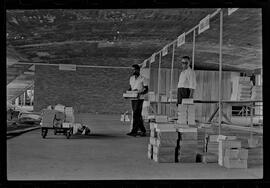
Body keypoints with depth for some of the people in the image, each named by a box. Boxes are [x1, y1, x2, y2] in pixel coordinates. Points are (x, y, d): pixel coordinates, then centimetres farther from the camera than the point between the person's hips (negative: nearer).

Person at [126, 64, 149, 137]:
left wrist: (140, 93, -21)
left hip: (139, 99, -6)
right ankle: (143, 130, 20)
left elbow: (146, 89, -4)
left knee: (136, 115, -10)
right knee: (138, 115, 10)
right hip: (133, 98, 6)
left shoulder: (142, 79, -5)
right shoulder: (131, 78, 14)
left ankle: (134, 131, -8)